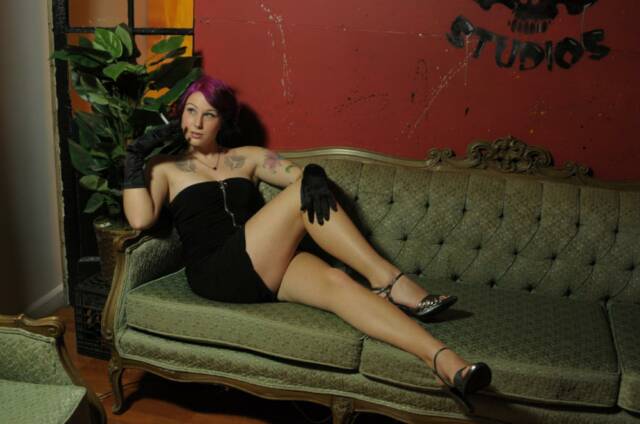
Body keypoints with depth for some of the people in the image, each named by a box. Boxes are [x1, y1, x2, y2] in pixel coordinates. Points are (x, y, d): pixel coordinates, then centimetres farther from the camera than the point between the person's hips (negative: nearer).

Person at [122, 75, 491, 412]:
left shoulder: (248, 157, 22)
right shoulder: (165, 168, 15)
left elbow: (302, 173, 10)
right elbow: (141, 219, -2)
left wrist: (316, 175, -13)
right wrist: (135, 159, -3)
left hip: (266, 267, 3)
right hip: (217, 272, -3)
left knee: (336, 281, -30)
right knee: (303, 194, -22)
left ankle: (444, 361, -42)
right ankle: (387, 280, -24)